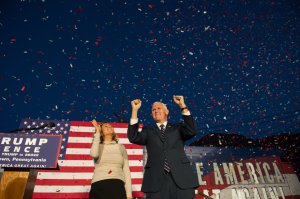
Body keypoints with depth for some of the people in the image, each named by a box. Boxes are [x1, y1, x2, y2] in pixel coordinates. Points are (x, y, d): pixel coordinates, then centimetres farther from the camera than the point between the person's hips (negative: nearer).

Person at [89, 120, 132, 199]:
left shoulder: (120, 147, 14)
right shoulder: (98, 146, 12)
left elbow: (126, 170, 10)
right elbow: (94, 154, -13)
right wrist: (97, 132, -3)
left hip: (117, 186, 1)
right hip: (99, 186, -1)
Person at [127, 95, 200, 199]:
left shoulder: (177, 128, 17)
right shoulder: (148, 131, 17)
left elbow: (192, 131, -2)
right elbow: (133, 138, 0)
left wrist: (182, 106, -4)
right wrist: (134, 110, -3)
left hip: (181, 177, 0)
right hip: (156, 180, 0)